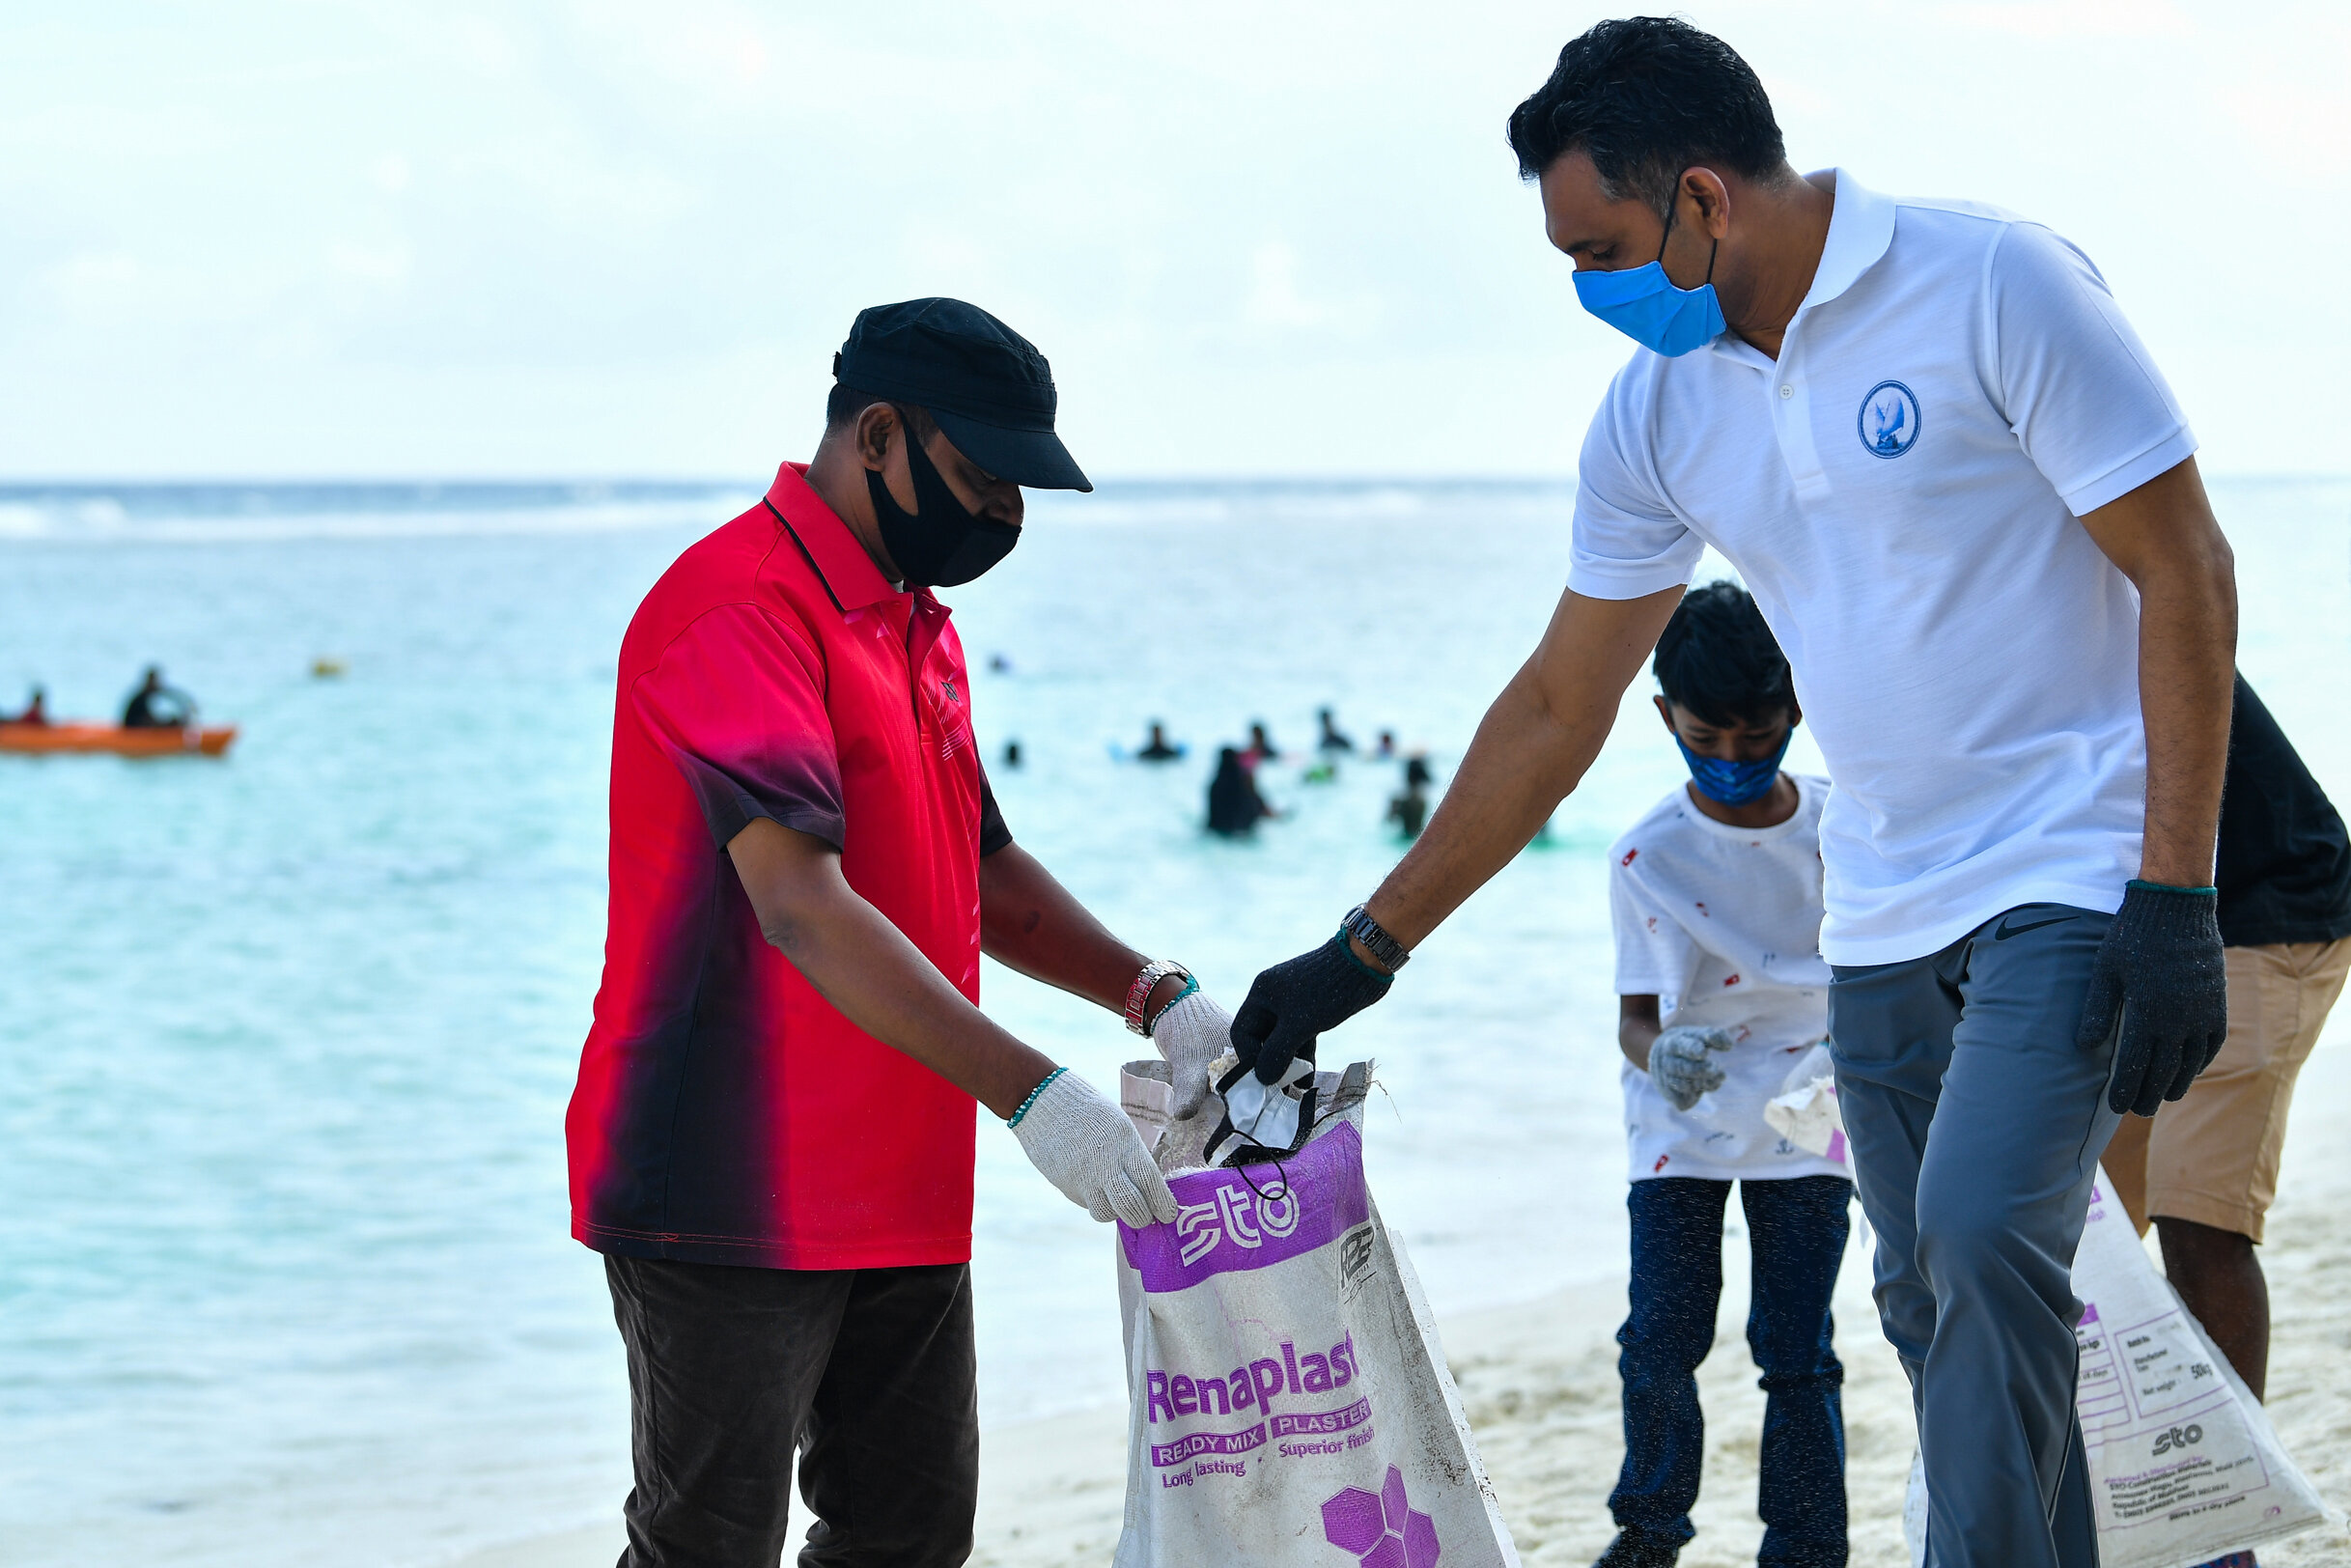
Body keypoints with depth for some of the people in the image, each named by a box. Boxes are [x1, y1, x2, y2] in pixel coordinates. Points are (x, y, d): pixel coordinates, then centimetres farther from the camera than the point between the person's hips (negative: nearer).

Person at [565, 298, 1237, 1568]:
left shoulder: (917, 625, 17)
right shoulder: (735, 606, -16)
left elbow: (980, 868, 25)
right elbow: (801, 906, -26)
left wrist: (1151, 995, 8)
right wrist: (1029, 1093, -30)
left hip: (901, 1198, 9)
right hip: (734, 1196, -9)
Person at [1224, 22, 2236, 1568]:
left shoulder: (1992, 286, -13)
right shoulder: (1659, 412, 5)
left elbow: (2185, 572, -12)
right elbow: (1557, 707, 13)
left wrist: (2175, 904, -17)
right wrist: (1363, 952, 12)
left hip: (2077, 873, -7)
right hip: (1881, 915, 7)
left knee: (1982, 1236, -21)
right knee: (1936, 1309, 7)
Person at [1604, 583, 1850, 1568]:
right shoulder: (1649, 856, -9)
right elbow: (1636, 1012, -8)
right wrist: (1658, 1054, -31)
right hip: (1683, 1120, 0)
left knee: (1796, 1350, -2)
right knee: (1662, 1337, -3)